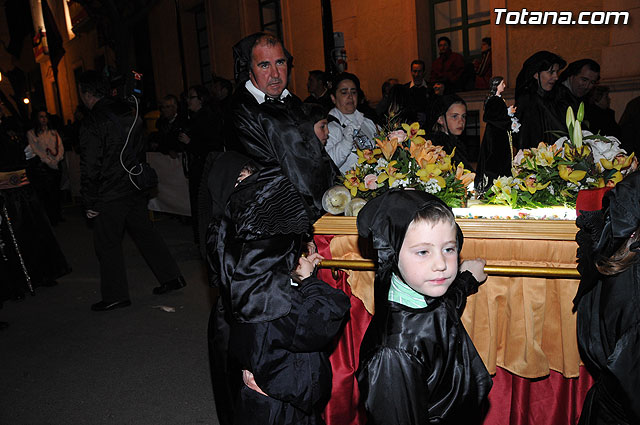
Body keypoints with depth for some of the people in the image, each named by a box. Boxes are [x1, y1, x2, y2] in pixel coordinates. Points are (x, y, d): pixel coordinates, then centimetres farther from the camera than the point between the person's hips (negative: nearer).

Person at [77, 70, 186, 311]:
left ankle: (115, 295, 13)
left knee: (107, 244, 5)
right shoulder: (130, 113, 6)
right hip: (135, 188, 7)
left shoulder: (92, 123, -16)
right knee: (144, 232, 17)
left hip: (110, 195, -7)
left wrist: (89, 203, -9)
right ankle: (171, 276, 21)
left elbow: (90, 167, -17)